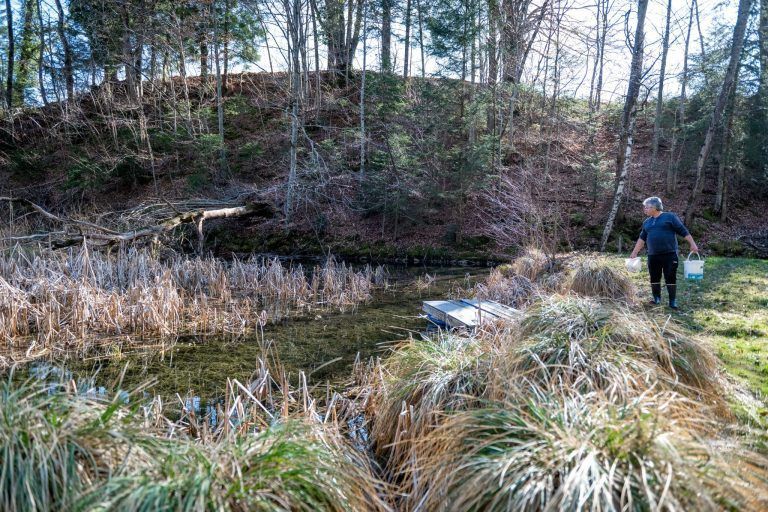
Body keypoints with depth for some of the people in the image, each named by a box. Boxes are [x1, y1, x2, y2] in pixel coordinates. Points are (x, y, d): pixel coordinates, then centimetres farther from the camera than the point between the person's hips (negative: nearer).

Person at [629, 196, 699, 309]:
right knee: (654, 278, 8)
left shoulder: (670, 216, -1)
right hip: (653, 256, 5)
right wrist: (634, 253, 18)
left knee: (671, 278, -2)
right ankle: (656, 298, 21)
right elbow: (642, 239, 20)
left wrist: (692, 244, -5)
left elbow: (683, 231, -1)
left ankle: (673, 301, 6)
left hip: (669, 254, -5)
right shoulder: (646, 222, 14)